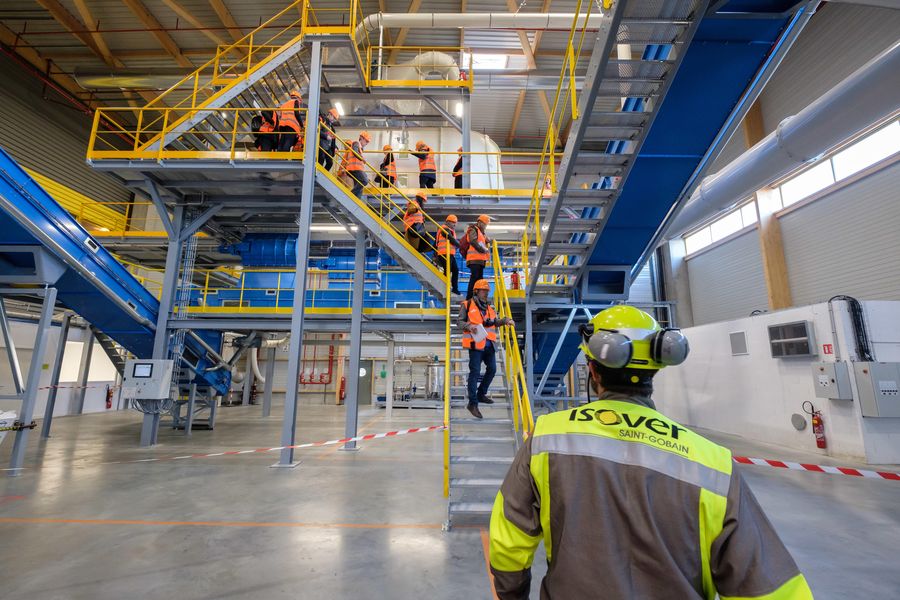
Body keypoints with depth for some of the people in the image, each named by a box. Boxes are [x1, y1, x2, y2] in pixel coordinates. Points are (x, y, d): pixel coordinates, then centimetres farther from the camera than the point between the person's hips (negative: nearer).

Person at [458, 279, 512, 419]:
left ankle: (481, 394, 33)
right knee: (475, 372, -8)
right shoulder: (467, 305, -1)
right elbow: (459, 322, -2)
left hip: (489, 344, 7)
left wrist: (505, 320, -1)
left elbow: (495, 322, 17)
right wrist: (469, 326, -20)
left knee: (492, 369, 15)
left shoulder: (489, 308, 17)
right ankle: (473, 403, -3)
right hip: (475, 344, -7)